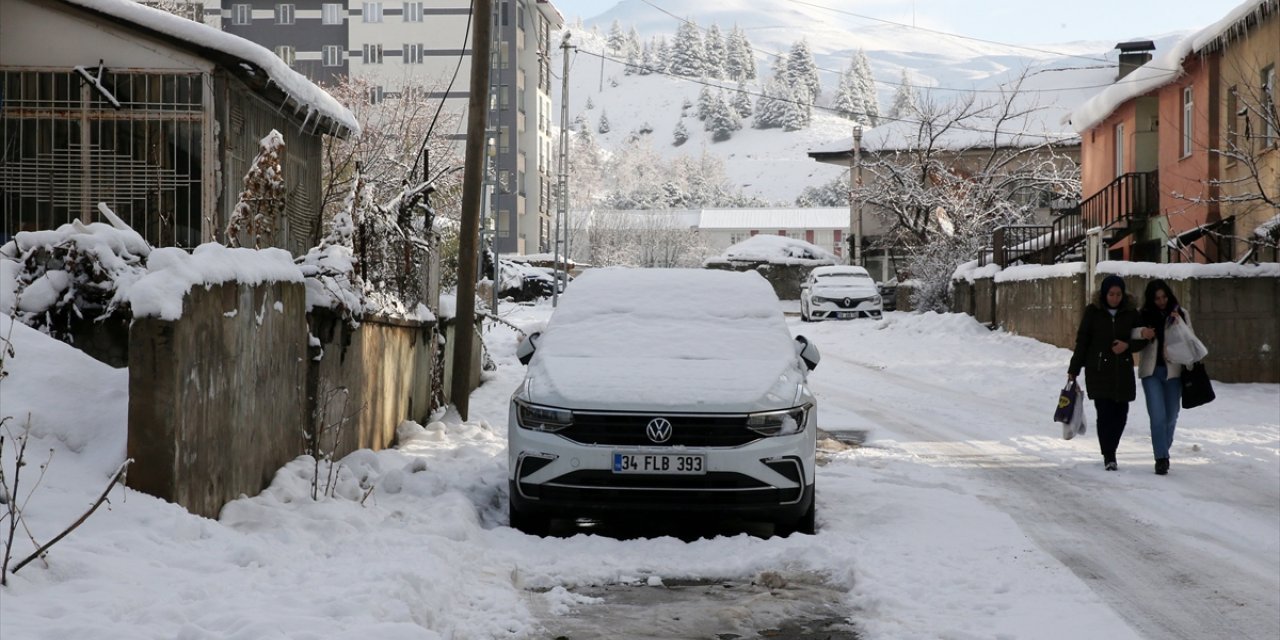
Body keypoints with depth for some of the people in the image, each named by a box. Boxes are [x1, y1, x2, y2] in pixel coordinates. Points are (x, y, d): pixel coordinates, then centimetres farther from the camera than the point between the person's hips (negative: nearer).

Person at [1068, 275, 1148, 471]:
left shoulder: (1130, 313, 5)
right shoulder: (1093, 312, 0)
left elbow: (1142, 339, 11)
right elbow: (1082, 341, 3)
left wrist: (1127, 345, -10)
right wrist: (1073, 370, 2)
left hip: (1123, 371, 2)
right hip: (1098, 371, -2)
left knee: (1120, 413, 2)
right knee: (1105, 413, -8)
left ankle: (1110, 451, 22)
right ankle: (1108, 456, -1)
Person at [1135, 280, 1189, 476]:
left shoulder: (1181, 314, 6)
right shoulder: (1144, 315, 3)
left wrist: (1177, 322, -14)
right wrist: (1141, 332, -29)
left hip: (1173, 370, 2)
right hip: (1151, 371, -2)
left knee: (1171, 416, 10)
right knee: (1158, 416, -11)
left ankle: (1163, 453, 29)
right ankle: (1161, 458, -9)